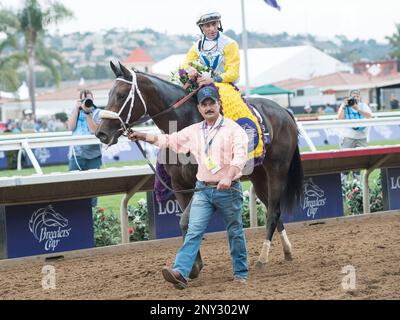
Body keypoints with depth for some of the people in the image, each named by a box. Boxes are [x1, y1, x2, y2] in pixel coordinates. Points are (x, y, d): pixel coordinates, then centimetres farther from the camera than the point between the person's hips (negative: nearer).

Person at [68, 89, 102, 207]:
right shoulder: (75, 111, 11)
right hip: (77, 154, 1)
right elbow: (71, 127, -4)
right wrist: (77, 108, -6)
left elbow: (95, 130, -11)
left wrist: (88, 113, -15)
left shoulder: (97, 113, 2)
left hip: (93, 154, -1)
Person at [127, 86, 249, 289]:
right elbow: (170, 140, 20)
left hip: (228, 189, -4)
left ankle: (241, 273, 20)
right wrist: (144, 137, 13)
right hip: (203, 189, 4)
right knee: (193, 232, -7)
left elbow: (240, 156, -20)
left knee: (235, 233, 7)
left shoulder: (233, 129, -7)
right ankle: (180, 272, -18)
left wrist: (228, 177, -36)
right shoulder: (193, 131, 10)